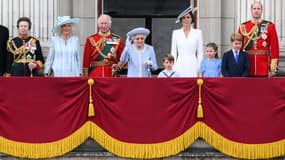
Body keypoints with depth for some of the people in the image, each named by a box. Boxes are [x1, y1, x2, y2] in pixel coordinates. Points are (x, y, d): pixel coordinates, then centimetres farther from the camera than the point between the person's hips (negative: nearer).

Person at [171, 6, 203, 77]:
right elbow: (173, 53, 10)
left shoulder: (198, 32, 6)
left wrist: (200, 70, -2)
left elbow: (200, 53, 5)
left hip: (192, 66, -1)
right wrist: (172, 68, 2)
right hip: (180, 66, 1)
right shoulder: (176, 33, 9)